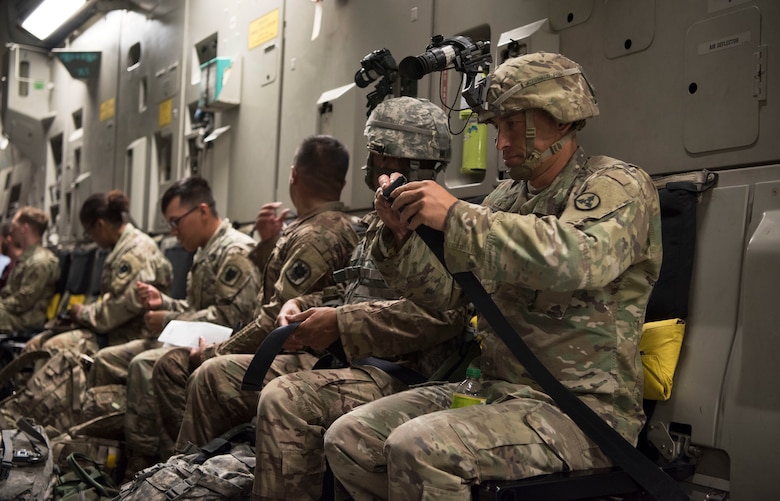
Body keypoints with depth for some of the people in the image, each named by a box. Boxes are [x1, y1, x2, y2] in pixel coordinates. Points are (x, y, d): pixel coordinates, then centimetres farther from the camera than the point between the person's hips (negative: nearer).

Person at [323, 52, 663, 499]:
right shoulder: (509, 196, 16)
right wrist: (402, 236, -6)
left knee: (417, 449, -29)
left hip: (580, 408, -7)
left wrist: (456, 217, -28)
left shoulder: (618, 185, -7)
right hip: (496, 390, 8)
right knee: (348, 438, -2)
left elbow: (577, 260, -31)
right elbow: (444, 290, 13)